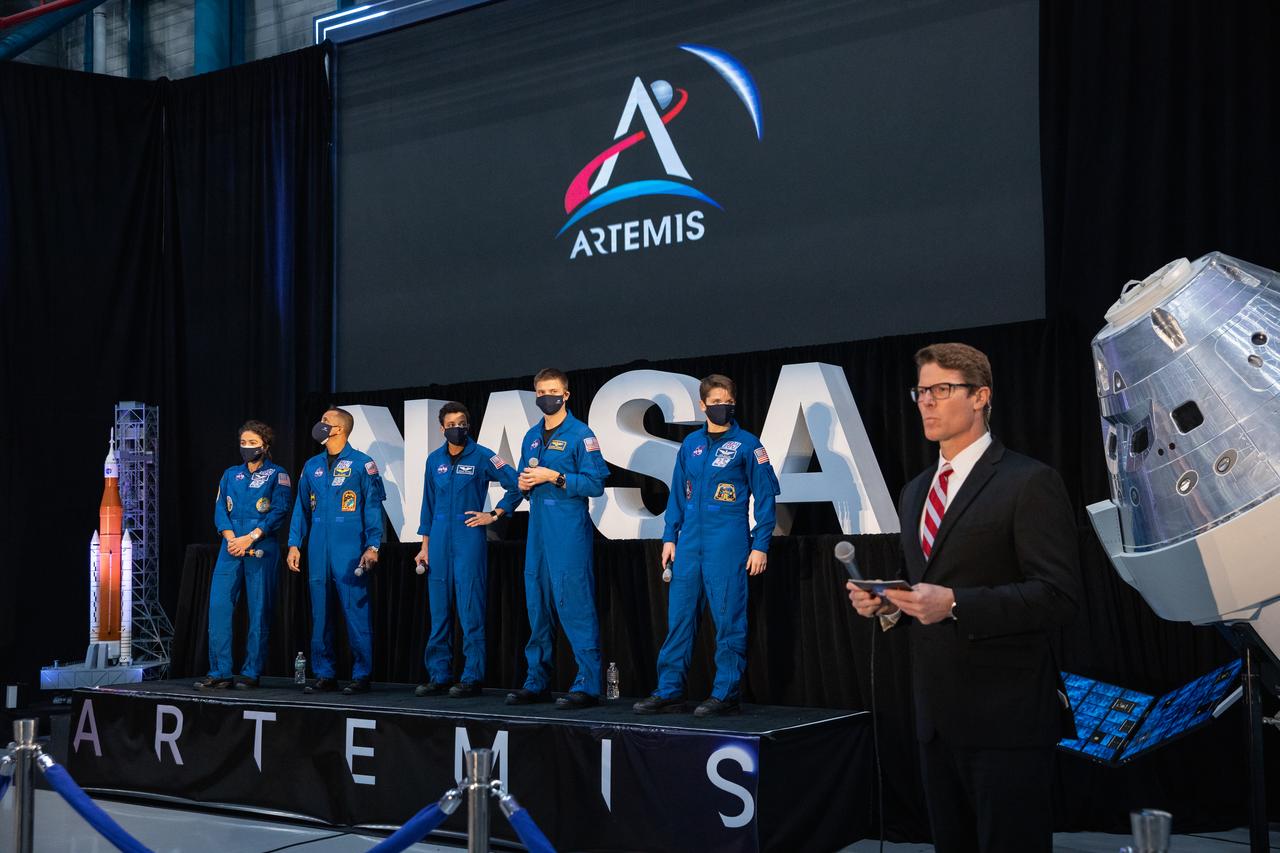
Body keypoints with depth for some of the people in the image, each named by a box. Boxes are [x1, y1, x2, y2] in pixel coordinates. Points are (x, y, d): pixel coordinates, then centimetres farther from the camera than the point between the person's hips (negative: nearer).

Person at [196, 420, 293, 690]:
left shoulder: (276, 475, 4)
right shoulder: (230, 474, 17)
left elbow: (279, 511, -5)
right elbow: (220, 509, 11)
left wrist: (249, 539, -13)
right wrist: (230, 538, -7)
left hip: (261, 549, -4)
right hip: (230, 548, 4)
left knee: (259, 610, -2)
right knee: (218, 605, -5)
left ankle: (251, 673, 4)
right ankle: (219, 672, -1)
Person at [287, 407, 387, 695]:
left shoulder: (361, 464, 0)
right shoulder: (312, 466, 15)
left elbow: (373, 507, -3)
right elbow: (302, 507, 18)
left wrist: (373, 546, -11)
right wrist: (294, 544, 9)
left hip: (350, 550, -5)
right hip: (318, 549, 6)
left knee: (355, 611, -5)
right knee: (319, 612, 7)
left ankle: (362, 675, 2)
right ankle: (324, 675, 14)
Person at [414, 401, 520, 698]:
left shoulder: (482, 457, -2)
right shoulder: (434, 459, 12)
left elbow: (516, 485, -2)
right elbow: (428, 504, 16)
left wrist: (494, 515, -3)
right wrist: (425, 546, 13)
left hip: (470, 540, -4)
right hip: (439, 543, 4)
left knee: (471, 612, -5)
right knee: (438, 613, 7)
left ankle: (472, 678, 0)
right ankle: (438, 675, 13)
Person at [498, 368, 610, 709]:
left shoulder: (580, 435, -4)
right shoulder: (531, 437, 17)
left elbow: (596, 483, -11)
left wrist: (554, 477, -15)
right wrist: (522, 485, 4)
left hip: (569, 533, -7)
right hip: (538, 531, 7)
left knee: (574, 604, -10)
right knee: (537, 605, 9)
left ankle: (587, 685, -6)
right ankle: (537, 682, 17)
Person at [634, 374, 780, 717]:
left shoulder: (746, 444, -1)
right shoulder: (691, 444, 12)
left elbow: (765, 495, -2)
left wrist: (760, 545, -7)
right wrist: (669, 537, 10)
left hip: (728, 545, -5)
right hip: (689, 544, 5)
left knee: (728, 621, -2)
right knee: (679, 618, 5)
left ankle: (726, 695, 5)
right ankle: (669, 692, 11)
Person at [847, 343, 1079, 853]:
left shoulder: (1030, 483, -8)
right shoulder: (915, 492, 16)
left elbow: (1058, 597, -16)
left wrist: (955, 604, -24)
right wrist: (887, 604, 2)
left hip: (1006, 716, -7)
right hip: (937, 715, 8)